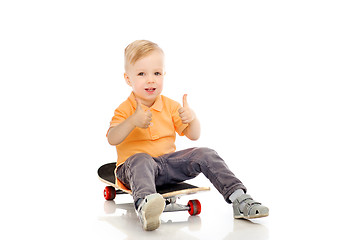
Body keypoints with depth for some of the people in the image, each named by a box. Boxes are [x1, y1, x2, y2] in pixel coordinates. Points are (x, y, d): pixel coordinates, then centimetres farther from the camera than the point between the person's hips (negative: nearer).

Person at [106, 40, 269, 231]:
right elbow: (112, 139, -17)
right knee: (140, 161, -39)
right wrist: (133, 122, -33)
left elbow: (193, 136, 6)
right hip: (134, 164, -4)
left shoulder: (170, 106, 10)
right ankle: (144, 204, -68)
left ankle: (239, 198, -19)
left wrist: (192, 118, -16)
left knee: (205, 154, -14)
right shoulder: (125, 109, -1)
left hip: (169, 162, 4)